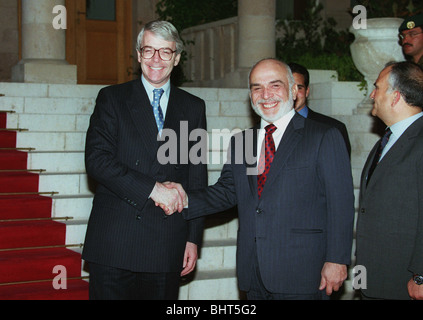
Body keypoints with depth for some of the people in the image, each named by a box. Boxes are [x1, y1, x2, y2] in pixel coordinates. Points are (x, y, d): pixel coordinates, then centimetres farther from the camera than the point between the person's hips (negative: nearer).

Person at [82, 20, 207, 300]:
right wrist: (152, 188, -16)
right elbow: (96, 159, -8)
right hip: (114, 242, -2)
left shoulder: (194, 107, 12)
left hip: (167, 245, 2)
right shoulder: (112, 98, 5)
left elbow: (198, 178, 12)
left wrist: (193, 238, 7)